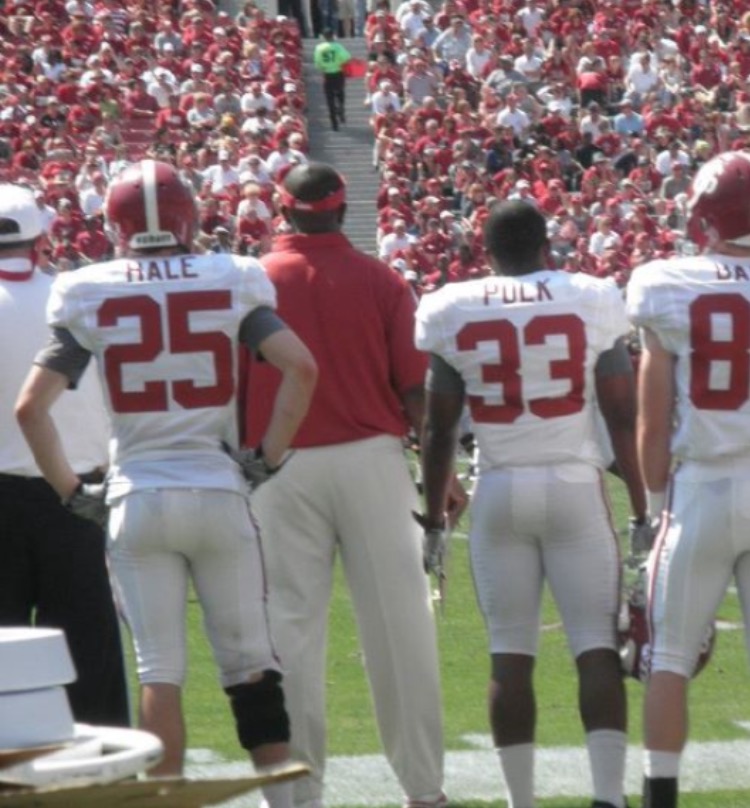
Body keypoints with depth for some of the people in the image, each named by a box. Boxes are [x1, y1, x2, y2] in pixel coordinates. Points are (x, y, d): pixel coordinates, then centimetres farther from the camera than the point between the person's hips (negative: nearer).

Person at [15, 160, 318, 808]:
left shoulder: (90, 297, 0)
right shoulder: (230, 281, 0)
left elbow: (31, 407, -3)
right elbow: (301, 368, -9)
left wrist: (70, 491, 7)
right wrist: (268, 456, 0)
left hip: (137, 499, 0)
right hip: (218, 493, 0)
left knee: (159, 670, 3)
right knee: (250, 661, 8)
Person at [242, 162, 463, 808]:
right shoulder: (381, 282, -2)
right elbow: (415, 391, -3)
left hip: (282, 467, 0)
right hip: (370, 460, 0)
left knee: (292, 626, 5)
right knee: (397, 625, 5)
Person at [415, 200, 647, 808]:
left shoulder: (453, 312, 1)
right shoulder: (592, 302, -1)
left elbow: (439, 430, 4)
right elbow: (623, 418, -1)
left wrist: (434, 518, 13)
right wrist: (643, 510, 5)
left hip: (500, 490, 1)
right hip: (575, 485, -1)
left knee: (511, 654, 6)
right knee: (597, 647, 0)